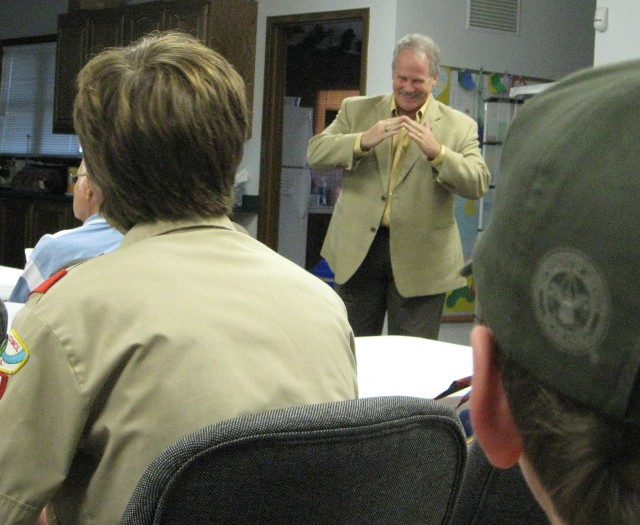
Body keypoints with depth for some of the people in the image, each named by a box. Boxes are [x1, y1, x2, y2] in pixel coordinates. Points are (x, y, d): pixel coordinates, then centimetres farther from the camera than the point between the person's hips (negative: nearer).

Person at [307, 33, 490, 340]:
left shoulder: (460, 127, 2)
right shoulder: (356, 110, 7)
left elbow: (478, 184, -9)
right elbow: (316, 154, -4)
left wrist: (436, 152, -24)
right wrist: (363, 141, -20)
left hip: (420, 260, -1)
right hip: (357, 250, 2)